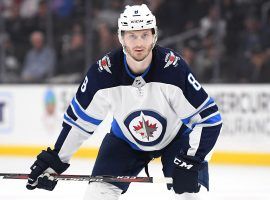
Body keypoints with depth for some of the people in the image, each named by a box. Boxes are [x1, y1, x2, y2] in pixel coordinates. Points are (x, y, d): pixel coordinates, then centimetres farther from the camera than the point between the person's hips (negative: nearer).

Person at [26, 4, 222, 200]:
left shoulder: (173, 67, -30)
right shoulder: (104, 71, -23)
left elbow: (208, 119, -27)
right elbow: (79, 120, -9)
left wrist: (190, 161, -36)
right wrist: (54, 161, -8)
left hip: (177, 136, -2)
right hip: (125, 138, 2)